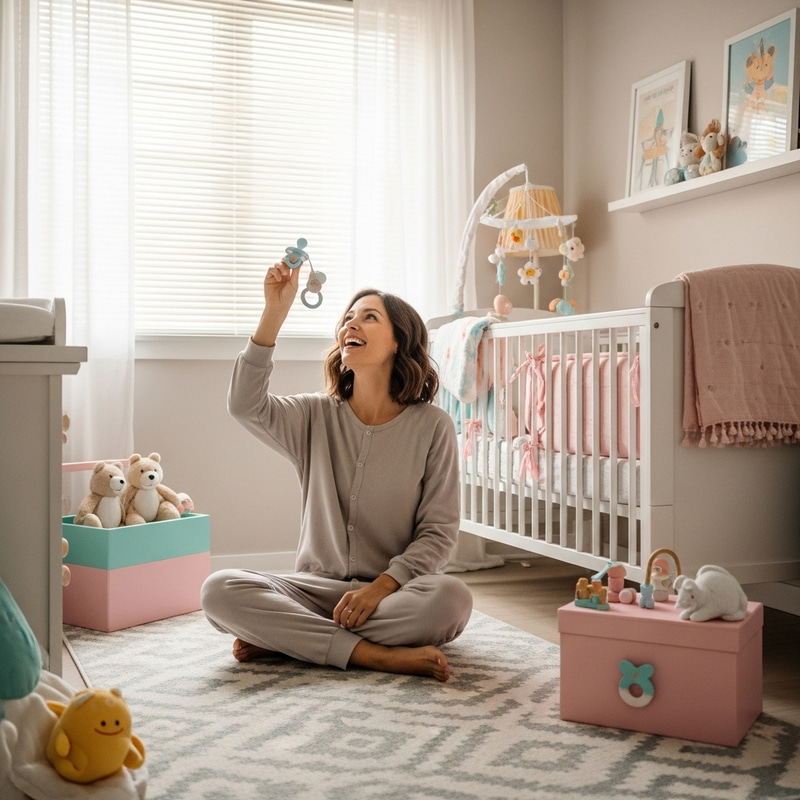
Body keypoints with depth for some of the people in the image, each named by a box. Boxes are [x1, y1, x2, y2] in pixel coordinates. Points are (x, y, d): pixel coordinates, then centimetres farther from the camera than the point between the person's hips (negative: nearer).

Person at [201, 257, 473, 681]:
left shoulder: (432, 426, -1)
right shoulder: (316, 417, 5)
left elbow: (438, 532, -4)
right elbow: (245, 405, -15)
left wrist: (382, 586, -19)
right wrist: (274, 313, -22)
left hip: (394, 588, -1)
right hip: (316, 586, 2)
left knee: (451, 598, -35)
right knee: (219, 590, -24)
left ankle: (283, 638, -20)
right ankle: (378, 654, -25)